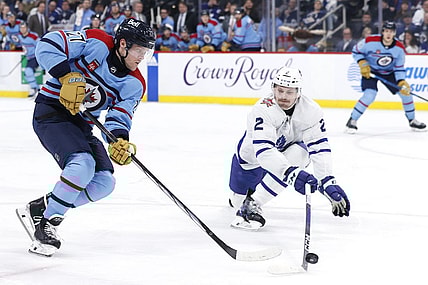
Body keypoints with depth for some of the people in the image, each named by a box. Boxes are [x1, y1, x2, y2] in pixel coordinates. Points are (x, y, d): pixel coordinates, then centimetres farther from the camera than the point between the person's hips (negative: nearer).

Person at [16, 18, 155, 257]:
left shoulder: (135, 84, 1)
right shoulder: (96, 42, -14)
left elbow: (120, 117, -8)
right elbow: (48, 45, -19)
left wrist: (120, 139, -30)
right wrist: (68, 77, -29)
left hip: (82, 125, 8)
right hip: (51, 112, -8)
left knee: (104, 183, -4)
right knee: (83, 164, -29)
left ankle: (40, 208, 5)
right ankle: (47, 223, -16)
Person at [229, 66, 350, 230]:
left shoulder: (311, 110, -27)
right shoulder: (263, 110, -38)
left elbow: (319, 147, -29)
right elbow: (264, 150, -48)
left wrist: (328, 183, -42)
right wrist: (291, 173, -63)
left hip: (288, 147, 2)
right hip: (252, 153, -2)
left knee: (299, 155, -34)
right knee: (238, 201, 6)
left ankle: (253, 204, -25)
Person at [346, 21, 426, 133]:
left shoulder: (399, 48, -15)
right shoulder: (371, 41, -24)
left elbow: (399, 68, -7)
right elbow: (356, 51, -9)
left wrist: (402, 82, -20)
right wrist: (362, 64, -23)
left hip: (389, 72, 4)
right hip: (370, 71, -4)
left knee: (405, 92, -1)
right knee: (370, 95, -25)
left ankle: (412, 120, 20)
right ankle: (352, 121, -11)